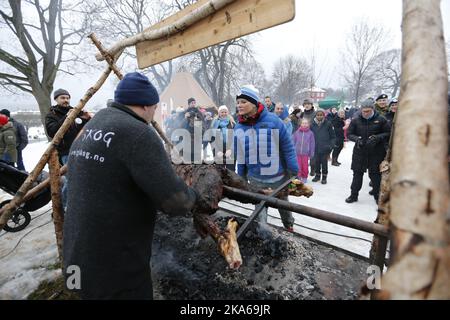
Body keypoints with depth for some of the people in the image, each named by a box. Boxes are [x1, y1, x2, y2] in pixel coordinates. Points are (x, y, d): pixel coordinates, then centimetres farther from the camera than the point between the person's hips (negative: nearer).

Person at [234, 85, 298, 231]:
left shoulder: (273, 121, -19)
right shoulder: (239, 127, -7)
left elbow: (288, 148, -13)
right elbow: (239, 156, 3)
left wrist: (294, 173, -11)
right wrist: (241, 178, 7)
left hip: (279, 177, -1)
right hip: (256, 180, 1)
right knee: (259, 210, 5)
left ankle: (289, 224, 54)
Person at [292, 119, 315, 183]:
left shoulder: (310, 133, -2)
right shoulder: (297, 132, 0)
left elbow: (312, 144, 2)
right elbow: (293, 142, 5)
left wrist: (311, 154, 2)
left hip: (305, 153, -1)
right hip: (297, 153, 1)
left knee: (305, 167, 5)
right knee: (298, 167, 5)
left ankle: (305, 177, 24)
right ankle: (299, 177, 23)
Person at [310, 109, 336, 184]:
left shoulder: (328, 124, -4)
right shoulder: (313, 124, 2)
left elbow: (333, 137, 1)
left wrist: (330, 145, -8)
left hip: (325, 148, -2)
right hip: (316, 148, 2)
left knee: (324, 162, 5)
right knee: (317, 162, 11)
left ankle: (324, 177, 20)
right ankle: (317, 175, 28)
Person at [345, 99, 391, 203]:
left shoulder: (381, 120, -2)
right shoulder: (356, 120, 2)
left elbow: (388, 133, 0)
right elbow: (350, 134, 5)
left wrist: (378, 137, -18)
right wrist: (357, 139, -15)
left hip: (376, 152, -1)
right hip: (359, 152, 2)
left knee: (375, 174, 7)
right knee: (357, 173, 9)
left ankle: (378, 196, 23)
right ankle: (354, 195, 21)